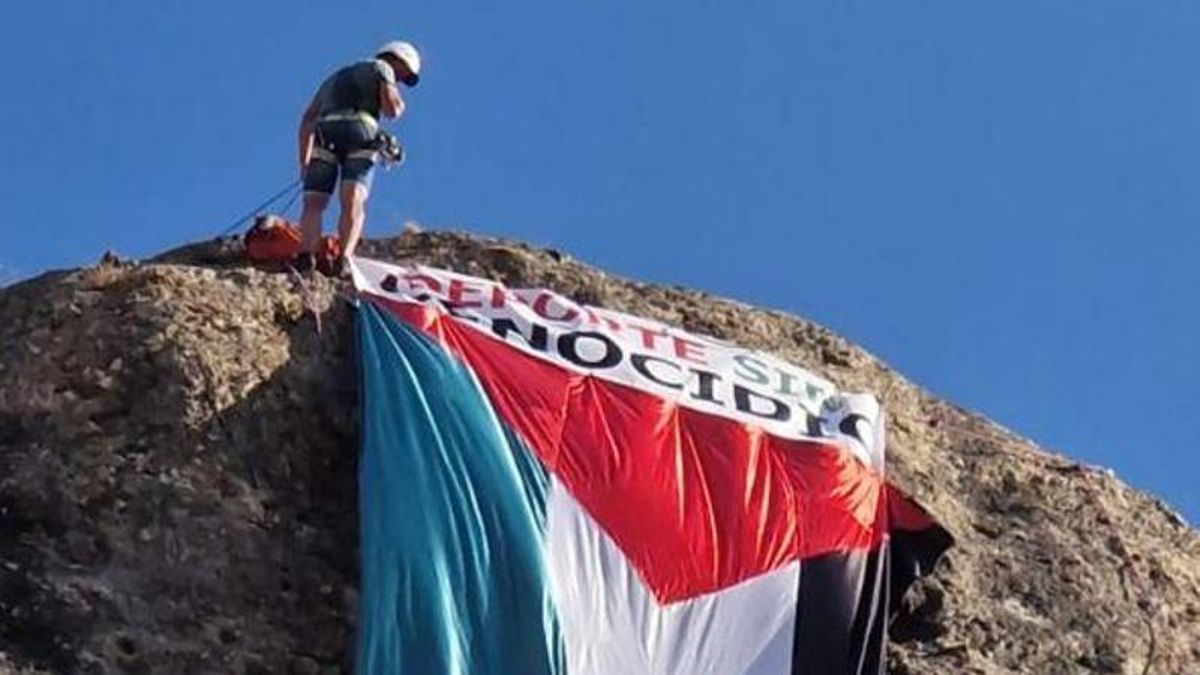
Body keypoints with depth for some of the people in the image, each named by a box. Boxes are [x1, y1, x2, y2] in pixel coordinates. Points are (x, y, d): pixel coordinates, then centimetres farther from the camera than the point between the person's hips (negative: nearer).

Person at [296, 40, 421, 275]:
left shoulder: (335, 78, 40)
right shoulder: (381, 68, 21)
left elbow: (307, 119, 33)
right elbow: (392, 110, 5)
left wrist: (304, 162, 30)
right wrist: (399, 102, 28)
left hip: (325, 135, 4)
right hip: (360, 134, -4)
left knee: (314, 204, -2)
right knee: (353, 203, -17)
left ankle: (308, 255, -27)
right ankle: (344, 259, -38)